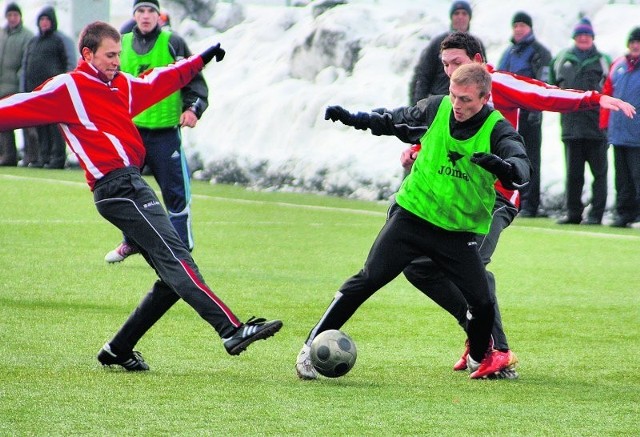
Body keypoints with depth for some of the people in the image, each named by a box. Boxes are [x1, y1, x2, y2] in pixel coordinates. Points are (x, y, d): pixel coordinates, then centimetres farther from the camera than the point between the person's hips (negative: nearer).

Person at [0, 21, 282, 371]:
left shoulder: (120, 85, 22)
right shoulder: (67, 89, -2)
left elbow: (158, 82, 38)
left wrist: (203, 58, 44)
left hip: (130, 183, 10)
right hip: (118, 185, -10)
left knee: (175, 277, 5)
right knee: (175, 260, -18)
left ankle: (118, 350, 11)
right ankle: (232, 331, -27)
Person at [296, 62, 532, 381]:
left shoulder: (497, 129, -14)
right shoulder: (436, 108, -5)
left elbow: (521, 166, -33)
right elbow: (396, 122, 15)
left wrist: (503, 166, -56)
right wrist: (352, 118, 7)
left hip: (458, 232, -1)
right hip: (412, 214, 1)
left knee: (482, 303, -7)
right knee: (368, 279, -11)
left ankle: (480, 356, 25)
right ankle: (313, 345, -3)